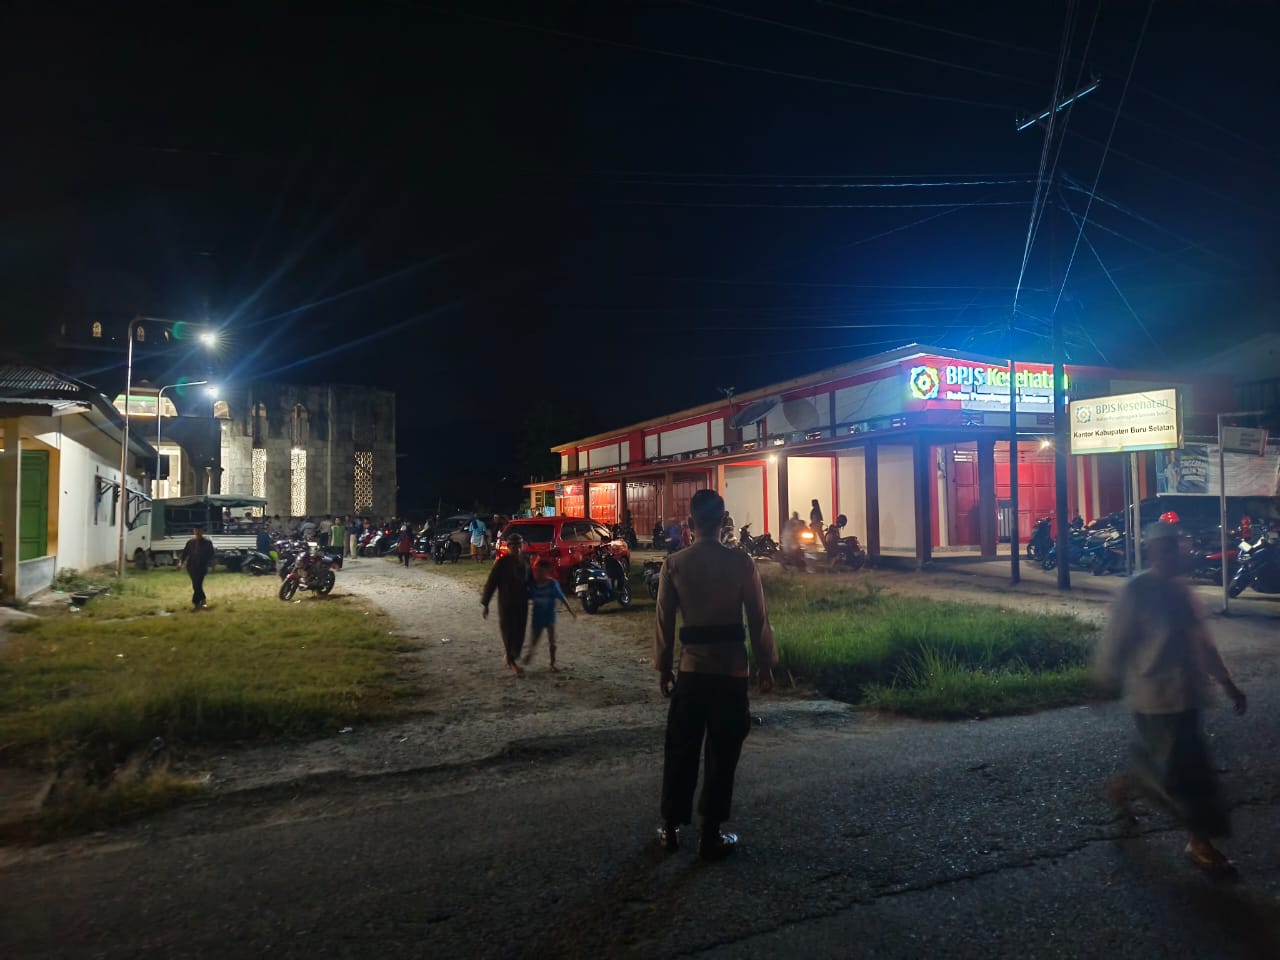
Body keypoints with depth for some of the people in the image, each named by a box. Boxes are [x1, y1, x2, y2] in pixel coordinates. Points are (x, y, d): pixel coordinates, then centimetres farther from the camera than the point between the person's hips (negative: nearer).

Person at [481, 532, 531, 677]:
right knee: (508, 632, -1)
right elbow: (491, 583, -10)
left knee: (519, 632, 9)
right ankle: (512, 661, 10)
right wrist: (485, 603, -10)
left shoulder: (525, 562, 2)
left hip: (522, 603, 5)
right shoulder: (501, 563, -13)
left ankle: (513, 658, 26)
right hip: (506, 603, -5)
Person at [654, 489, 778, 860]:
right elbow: (758, 619, -4)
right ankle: (711, 836, 16)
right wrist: (766, 664, 6)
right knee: (722, 754, 8)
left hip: (691, 667, 2)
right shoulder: (741, 562, -7)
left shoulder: (674, 564, -3)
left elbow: (665, 620, 0)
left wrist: (663, 666, 10)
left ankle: (671, 828, 25)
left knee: (681, 750, 14)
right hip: (731, 668, -1)